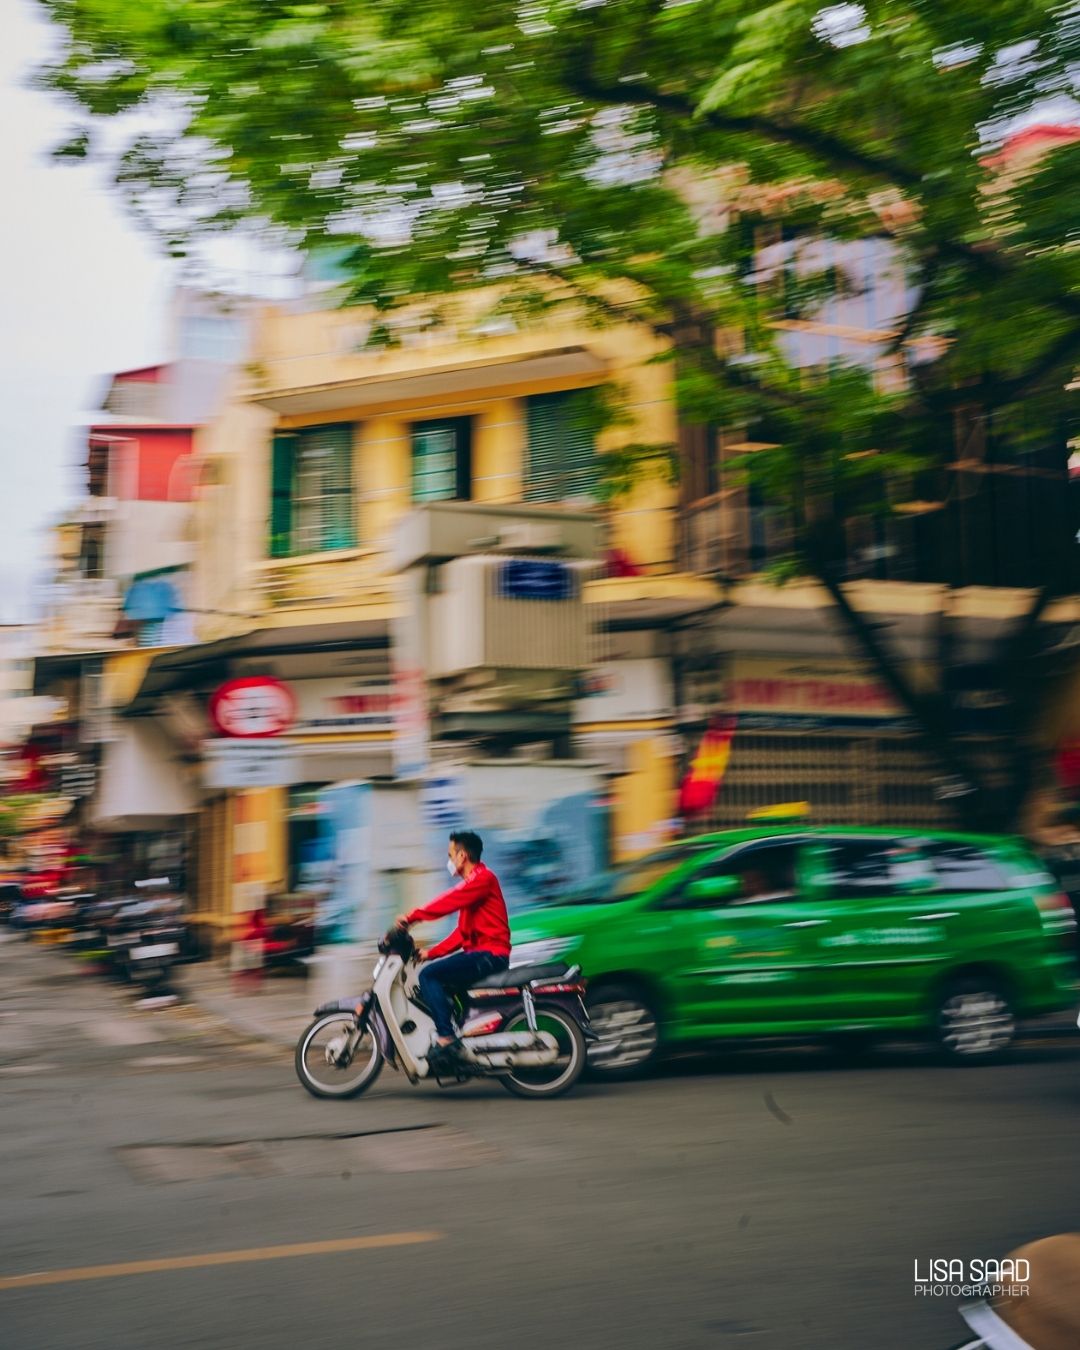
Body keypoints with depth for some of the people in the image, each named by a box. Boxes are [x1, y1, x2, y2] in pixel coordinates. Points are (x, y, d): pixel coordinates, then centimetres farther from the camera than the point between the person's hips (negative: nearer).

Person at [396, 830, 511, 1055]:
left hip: (490, 954, -10)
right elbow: (463, 932, 20)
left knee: (429, 975, -19)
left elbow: (449, 901, -23)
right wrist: (431, 953, 13)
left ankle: (446, 1038, -24)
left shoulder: (483, 877, -9)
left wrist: (412, 916, -22)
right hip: (478, 952, 10)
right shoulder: (471, 884, 21)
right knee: (430, 972, 14)